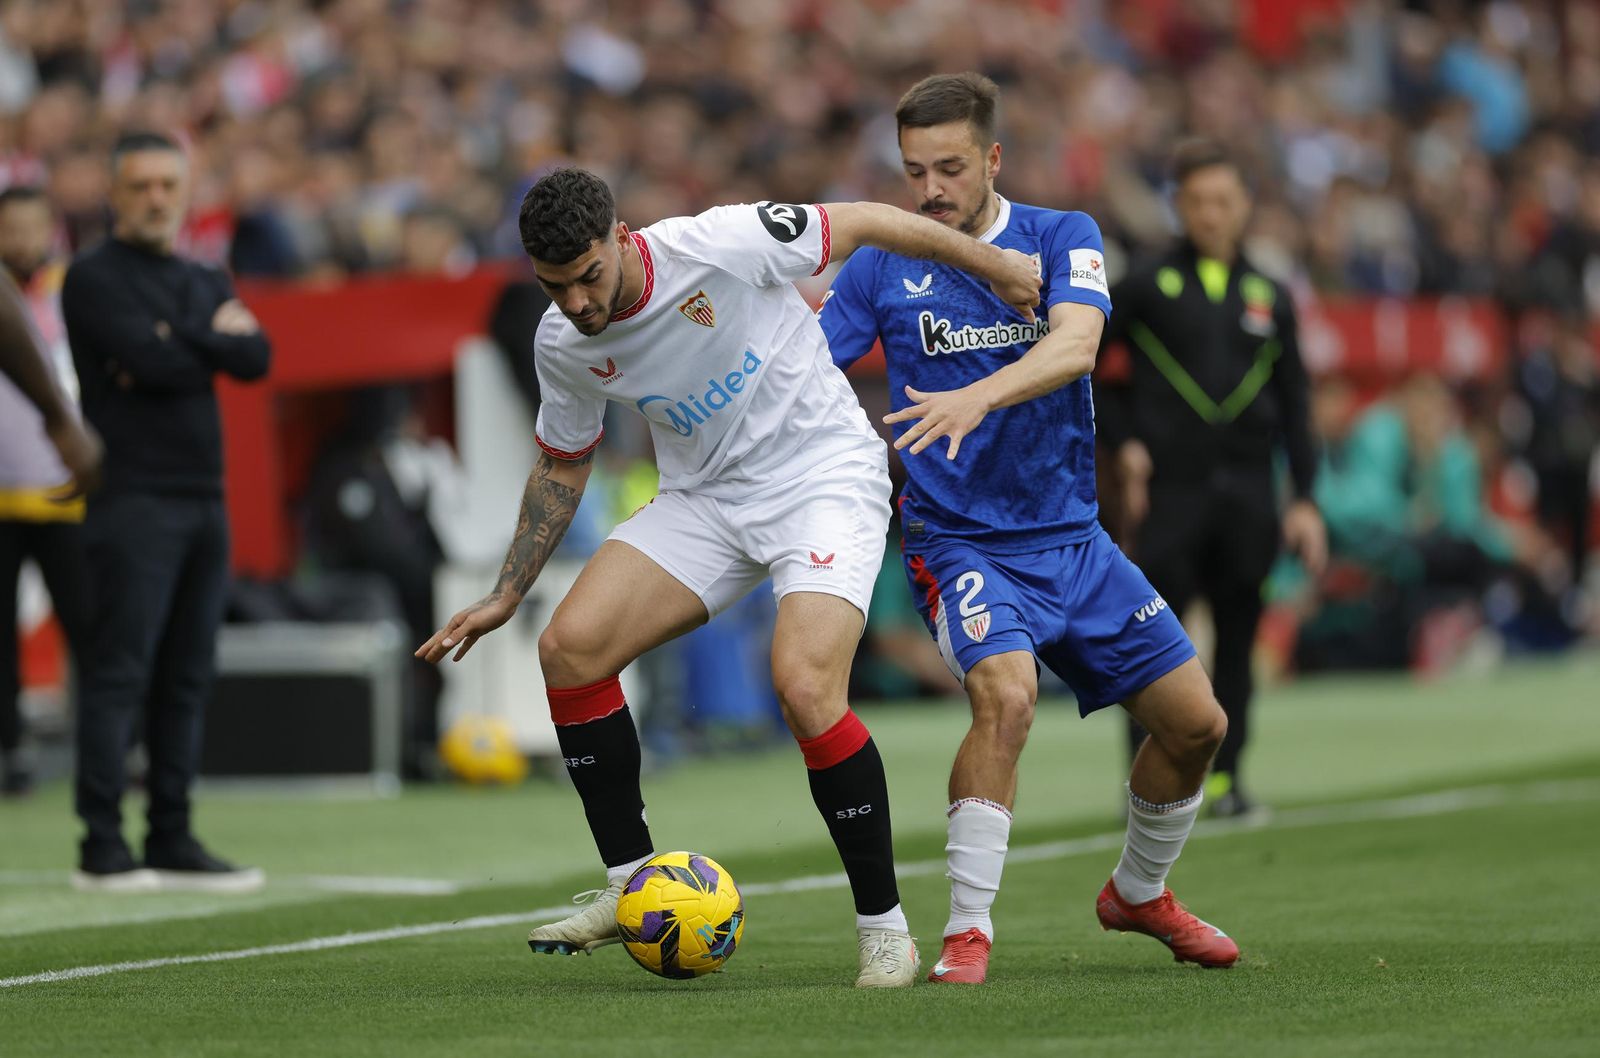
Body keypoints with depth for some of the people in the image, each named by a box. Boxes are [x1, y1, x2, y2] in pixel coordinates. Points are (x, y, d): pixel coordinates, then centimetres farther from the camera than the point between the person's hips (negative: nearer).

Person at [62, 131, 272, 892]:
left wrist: (180, 342, -9)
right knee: (119, 672, -9)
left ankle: (172, 842, 11)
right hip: (134, 501, -7)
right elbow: (150, 360, -17)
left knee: (186, 678, 7)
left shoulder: (206, 284, 19)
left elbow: (255, 360, 2)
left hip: (204, 498, 7)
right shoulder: (94, 279, -2)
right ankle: (103, 848, -9)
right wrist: (217, 337, -1)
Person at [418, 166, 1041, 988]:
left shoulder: (717, 246, -23)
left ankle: (884, 927, -11)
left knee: (804, 687, -26)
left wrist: (991, 264, -1)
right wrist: (504, 597, 13)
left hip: (825, 478, -6)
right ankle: (633, 886, 2)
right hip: (705, 499, 6)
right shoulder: (561, 346, -4)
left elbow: (863, 223, -10)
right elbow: (562, 466, 14)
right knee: (569, 646, -12)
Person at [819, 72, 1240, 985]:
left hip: (1072, 535, 3)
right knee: (1005, 695, -31)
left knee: (1196, 721, 5)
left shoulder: (1062, 239, -2)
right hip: (962, 540, -3)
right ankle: (967, 931, -21)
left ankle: (1140, 893, 32)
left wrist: (975, 398, -39)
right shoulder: (883, 267, -2)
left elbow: (1074, 344, -22)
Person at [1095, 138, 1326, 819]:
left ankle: (1224, 775, 13)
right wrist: (1122, 441, -2)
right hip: (1169, 488, -3)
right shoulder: (1148, 288, 3)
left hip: (1247, 491, 3)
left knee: (1238, 635, 5)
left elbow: (1293, 405, 13)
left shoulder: (1268, 298, 12)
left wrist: (1304, 499, 6)